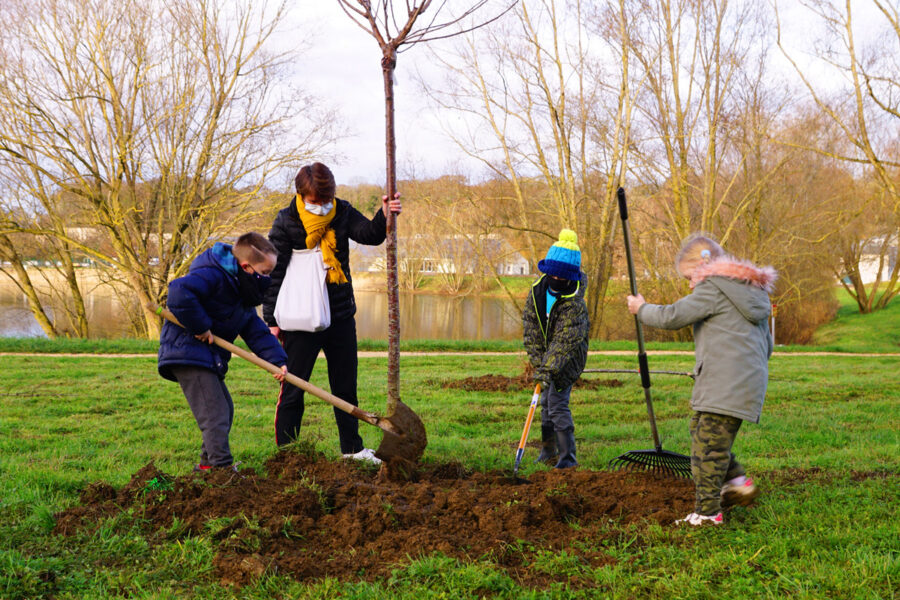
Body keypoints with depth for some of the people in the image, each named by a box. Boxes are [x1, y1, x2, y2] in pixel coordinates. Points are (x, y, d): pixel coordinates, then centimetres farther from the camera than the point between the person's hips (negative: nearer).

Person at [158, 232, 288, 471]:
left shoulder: (242, 293, 13)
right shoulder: (212, 276, -19)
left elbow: (256, 332, 11)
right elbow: (179, 292, -35)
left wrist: (277, 359, -2)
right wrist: (199, 327, -27)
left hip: (209, 357, 10)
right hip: (187, 353, -10)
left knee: (224, 409, 18)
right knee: (215, 413, -14)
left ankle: (208, 463, 31)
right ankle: (222, 467, -13)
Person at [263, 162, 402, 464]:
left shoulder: (343, 213, 1)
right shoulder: (286, 221, -9)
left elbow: (368, 235, -12)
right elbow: (274, 272, -7)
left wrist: (384, 216, -33)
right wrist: (272, 320, -9)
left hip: (341, 316, 4)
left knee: (346, 386, 14)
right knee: (292, 390, 2)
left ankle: (352, 447, 27)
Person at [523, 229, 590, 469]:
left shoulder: (575, 304, -25)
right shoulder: (537, 291, -6)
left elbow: (565, 341, -30)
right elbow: (531, 328, -5)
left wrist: (548, 368, -37)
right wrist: (538, 363, -10)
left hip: (568, 359, -7)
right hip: (547, 357, 7)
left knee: (557, 404, -14)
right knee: (546, 402, 15)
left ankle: (567, 456, -6)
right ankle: (549, 451, 29)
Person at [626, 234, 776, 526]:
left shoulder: (714, 288, -6)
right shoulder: (754, 291, 23)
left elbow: (673, 316, -11)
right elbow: (766, 345, 26)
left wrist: (642, 309, 6)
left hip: (725, 385, -10)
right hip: (750, 378, 10)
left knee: (709, 446, -6)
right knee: (700, 428, 17)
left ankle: (707, 512, -3)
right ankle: (737, 482, 13)